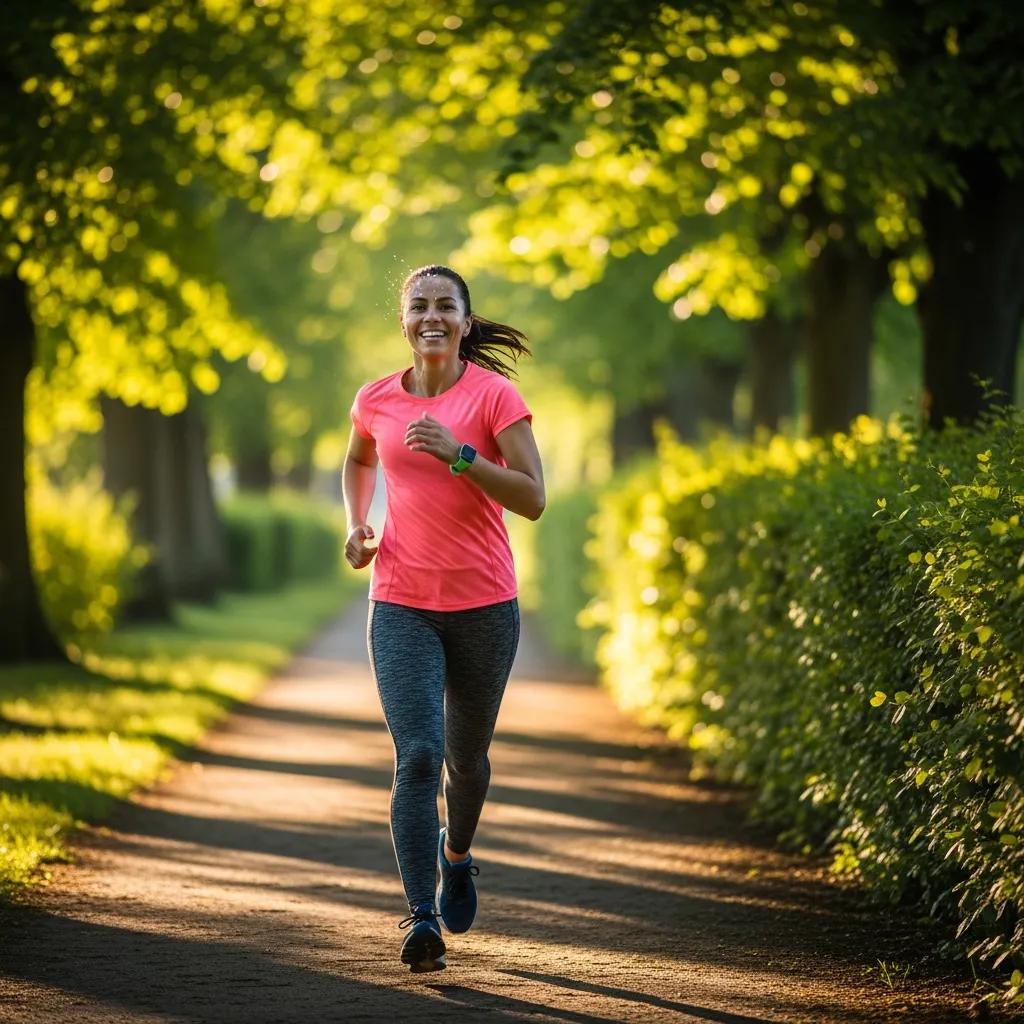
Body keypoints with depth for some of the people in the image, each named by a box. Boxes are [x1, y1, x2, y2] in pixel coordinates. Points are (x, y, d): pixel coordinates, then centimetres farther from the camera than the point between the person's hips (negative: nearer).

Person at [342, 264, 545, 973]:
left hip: (484, 605, -1)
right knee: (417, 755, -14)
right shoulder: (376, 400, 3)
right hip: (401, 606, 1)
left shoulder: (494, 395, -7)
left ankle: (457, 853, 47)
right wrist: (356, 522, 7)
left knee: (466, 755, 14)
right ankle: (422, 920, -15)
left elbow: (533, 499, -13)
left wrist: (458, 454, -23)